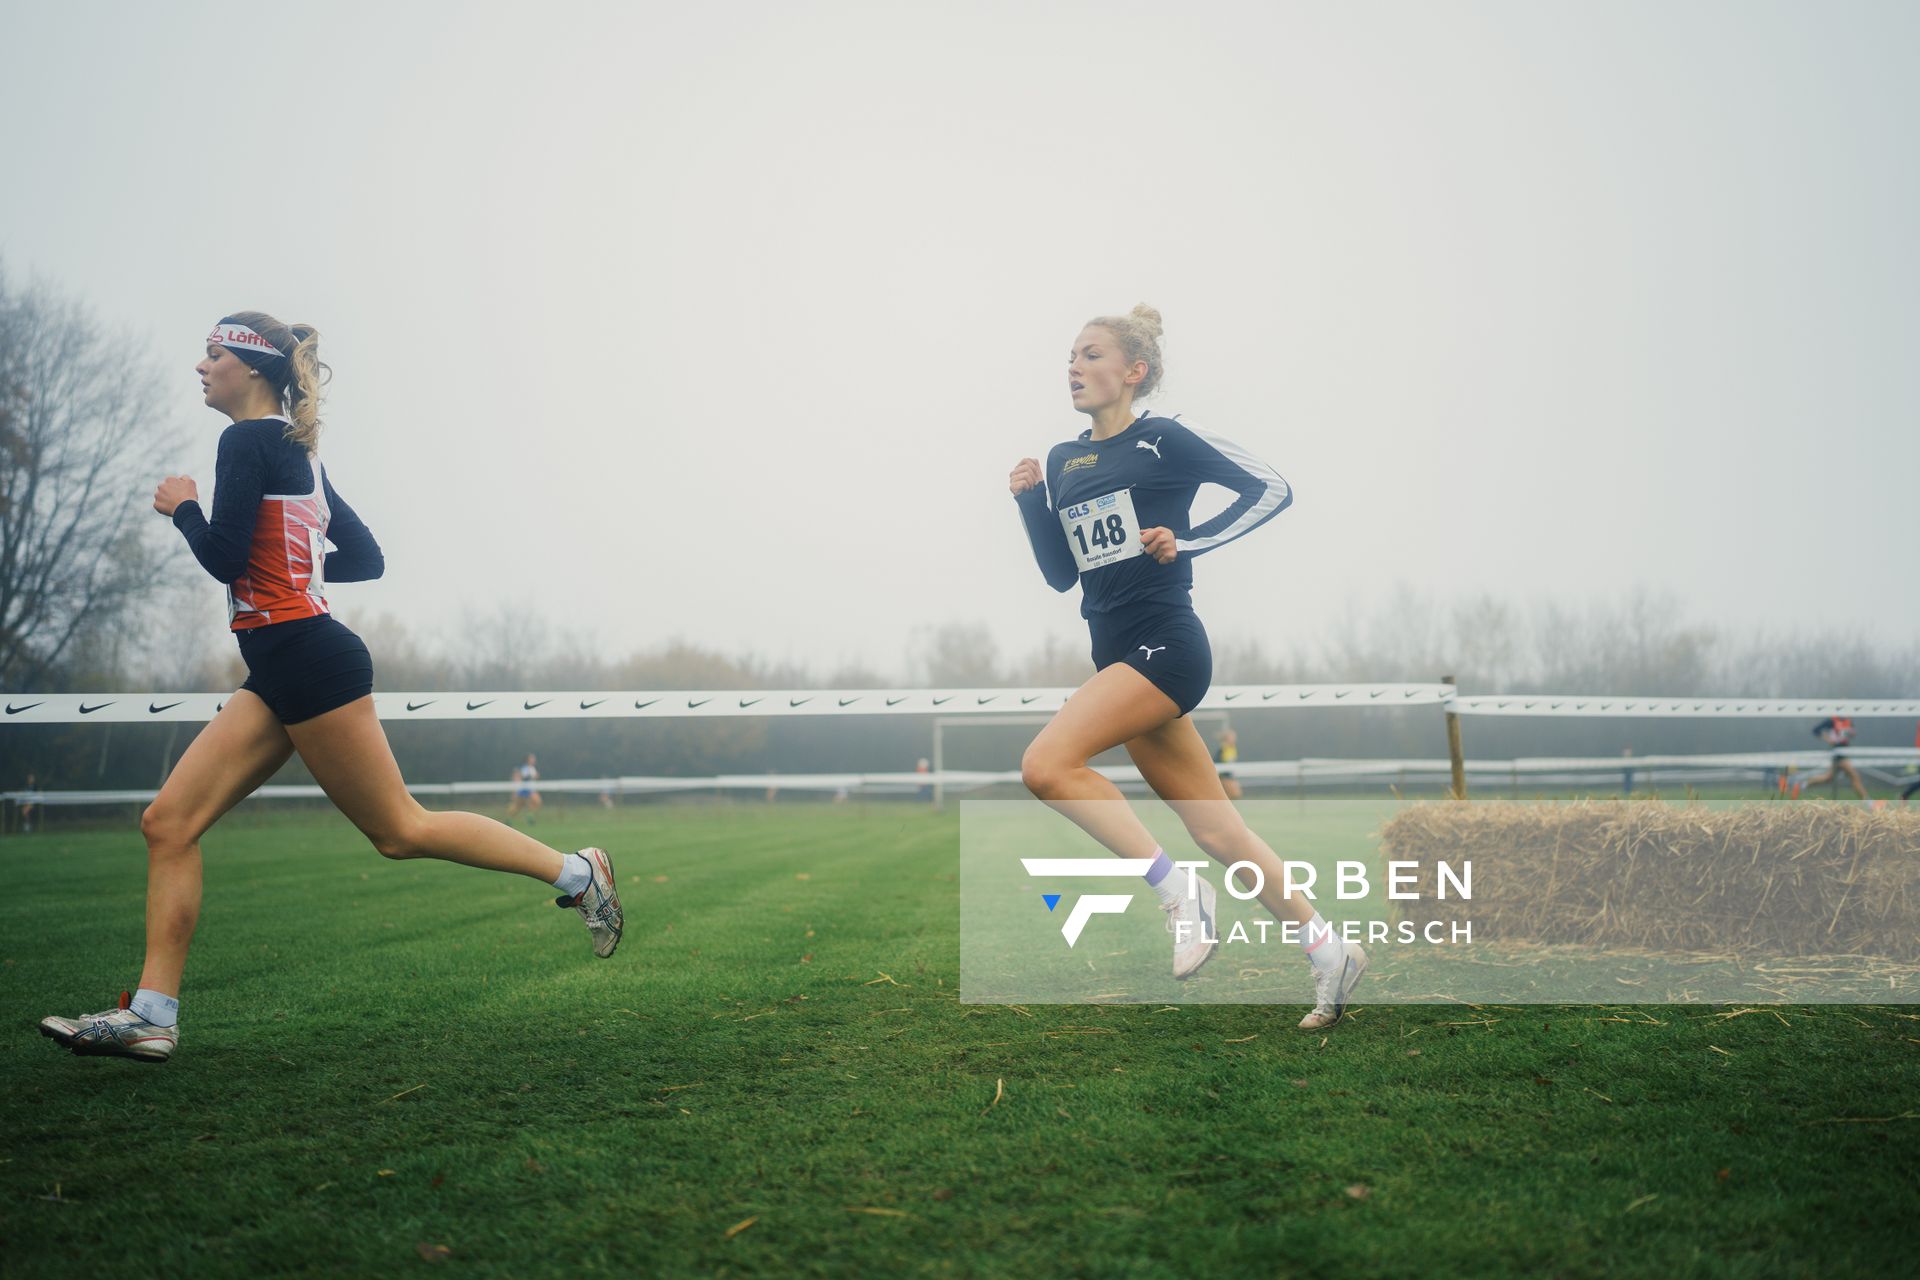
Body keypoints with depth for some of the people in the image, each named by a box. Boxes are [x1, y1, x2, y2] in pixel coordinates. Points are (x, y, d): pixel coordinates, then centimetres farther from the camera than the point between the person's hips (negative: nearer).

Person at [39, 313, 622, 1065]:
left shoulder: (249, 440, -9)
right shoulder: (296, 454, 19)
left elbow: (224, 558, -16)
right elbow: (367, 559, 20)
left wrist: (181, 508, 1)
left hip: (307, 662, -10)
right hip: (280, 671, 10)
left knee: (398, 829, -3)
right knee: (168, 822, 3)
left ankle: (576, 872, 7)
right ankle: (151, 1016, 2)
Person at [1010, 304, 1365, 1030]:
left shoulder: (1164, 440, -4)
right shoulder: (1062, 462, 15)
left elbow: (1270, 489, -4)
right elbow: (1062, 576, 17)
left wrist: (1188, 542, -13)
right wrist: (1029, 502, 5)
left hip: (1165, 645, -7)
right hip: (1117, 656, 7)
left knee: (1047, 764, -23)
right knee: (1215, 830, 7)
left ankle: (1179, 894, -14)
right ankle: (1329, 951, 16)